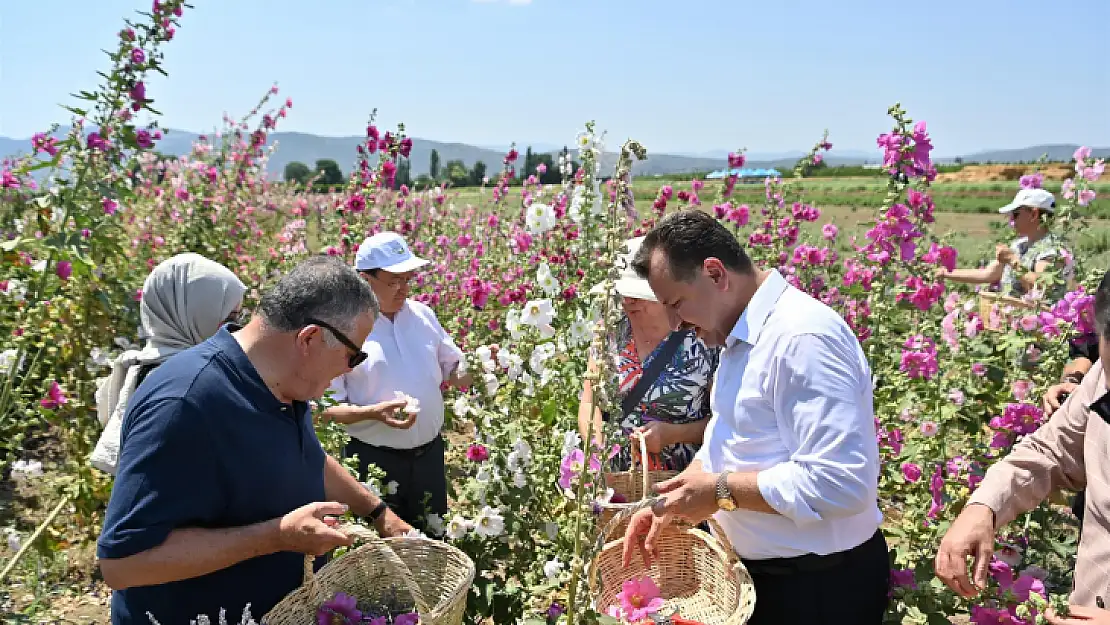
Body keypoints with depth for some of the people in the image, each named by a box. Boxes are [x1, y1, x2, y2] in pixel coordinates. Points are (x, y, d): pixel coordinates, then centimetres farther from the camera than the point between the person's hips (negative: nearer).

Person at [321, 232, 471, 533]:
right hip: (374, 460, -4)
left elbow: (454, 371, 13)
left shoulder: (422, 314, 4)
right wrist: (373, 413, -28)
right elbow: (327, 408, -12)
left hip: (429, 454, 5)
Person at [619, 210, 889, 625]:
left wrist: (721, 492, -22)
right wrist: (669, 504, 3)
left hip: (818, 588, -9)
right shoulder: (742, 337, 7)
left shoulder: (802, 337, -26)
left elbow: (839, 481, -32)